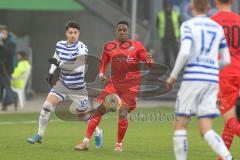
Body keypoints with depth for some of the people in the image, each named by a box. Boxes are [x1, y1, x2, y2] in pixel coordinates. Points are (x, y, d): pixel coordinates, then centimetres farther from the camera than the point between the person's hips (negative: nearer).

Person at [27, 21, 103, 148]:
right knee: (47, 106, -11)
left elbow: (78, 67, -29)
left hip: (78, 88, -4)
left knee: (83, 115, 8)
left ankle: (98, 133, 36)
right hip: (62, 84, 4)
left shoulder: (81, 47, -17)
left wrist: (60, 65, -37)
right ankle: (39, 135, 2)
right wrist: (51, 72, 8)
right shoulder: (60, 45, 0)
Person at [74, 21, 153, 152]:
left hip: (130, 86, -2)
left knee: (123, 113, -15)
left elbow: (147, 60, 0)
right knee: (100, 110, -7)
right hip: (114, 83, 2)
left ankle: (119, 144, 6)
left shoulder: (136, 46, 1)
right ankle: (86, 142, -1)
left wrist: (149, 61, -24)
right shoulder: (109, 46, 8)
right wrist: (101, 73, 0)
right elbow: (103, 63, 19)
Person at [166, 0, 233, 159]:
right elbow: (226, 60, 15)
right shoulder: (218, 28, 16)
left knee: (180, 125, 7)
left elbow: (184, 52, -17)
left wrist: (173, 76, -4)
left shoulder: (188, 25, -2)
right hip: (212, 81, 5)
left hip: (192, 79, -5)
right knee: (206, 131, 1)